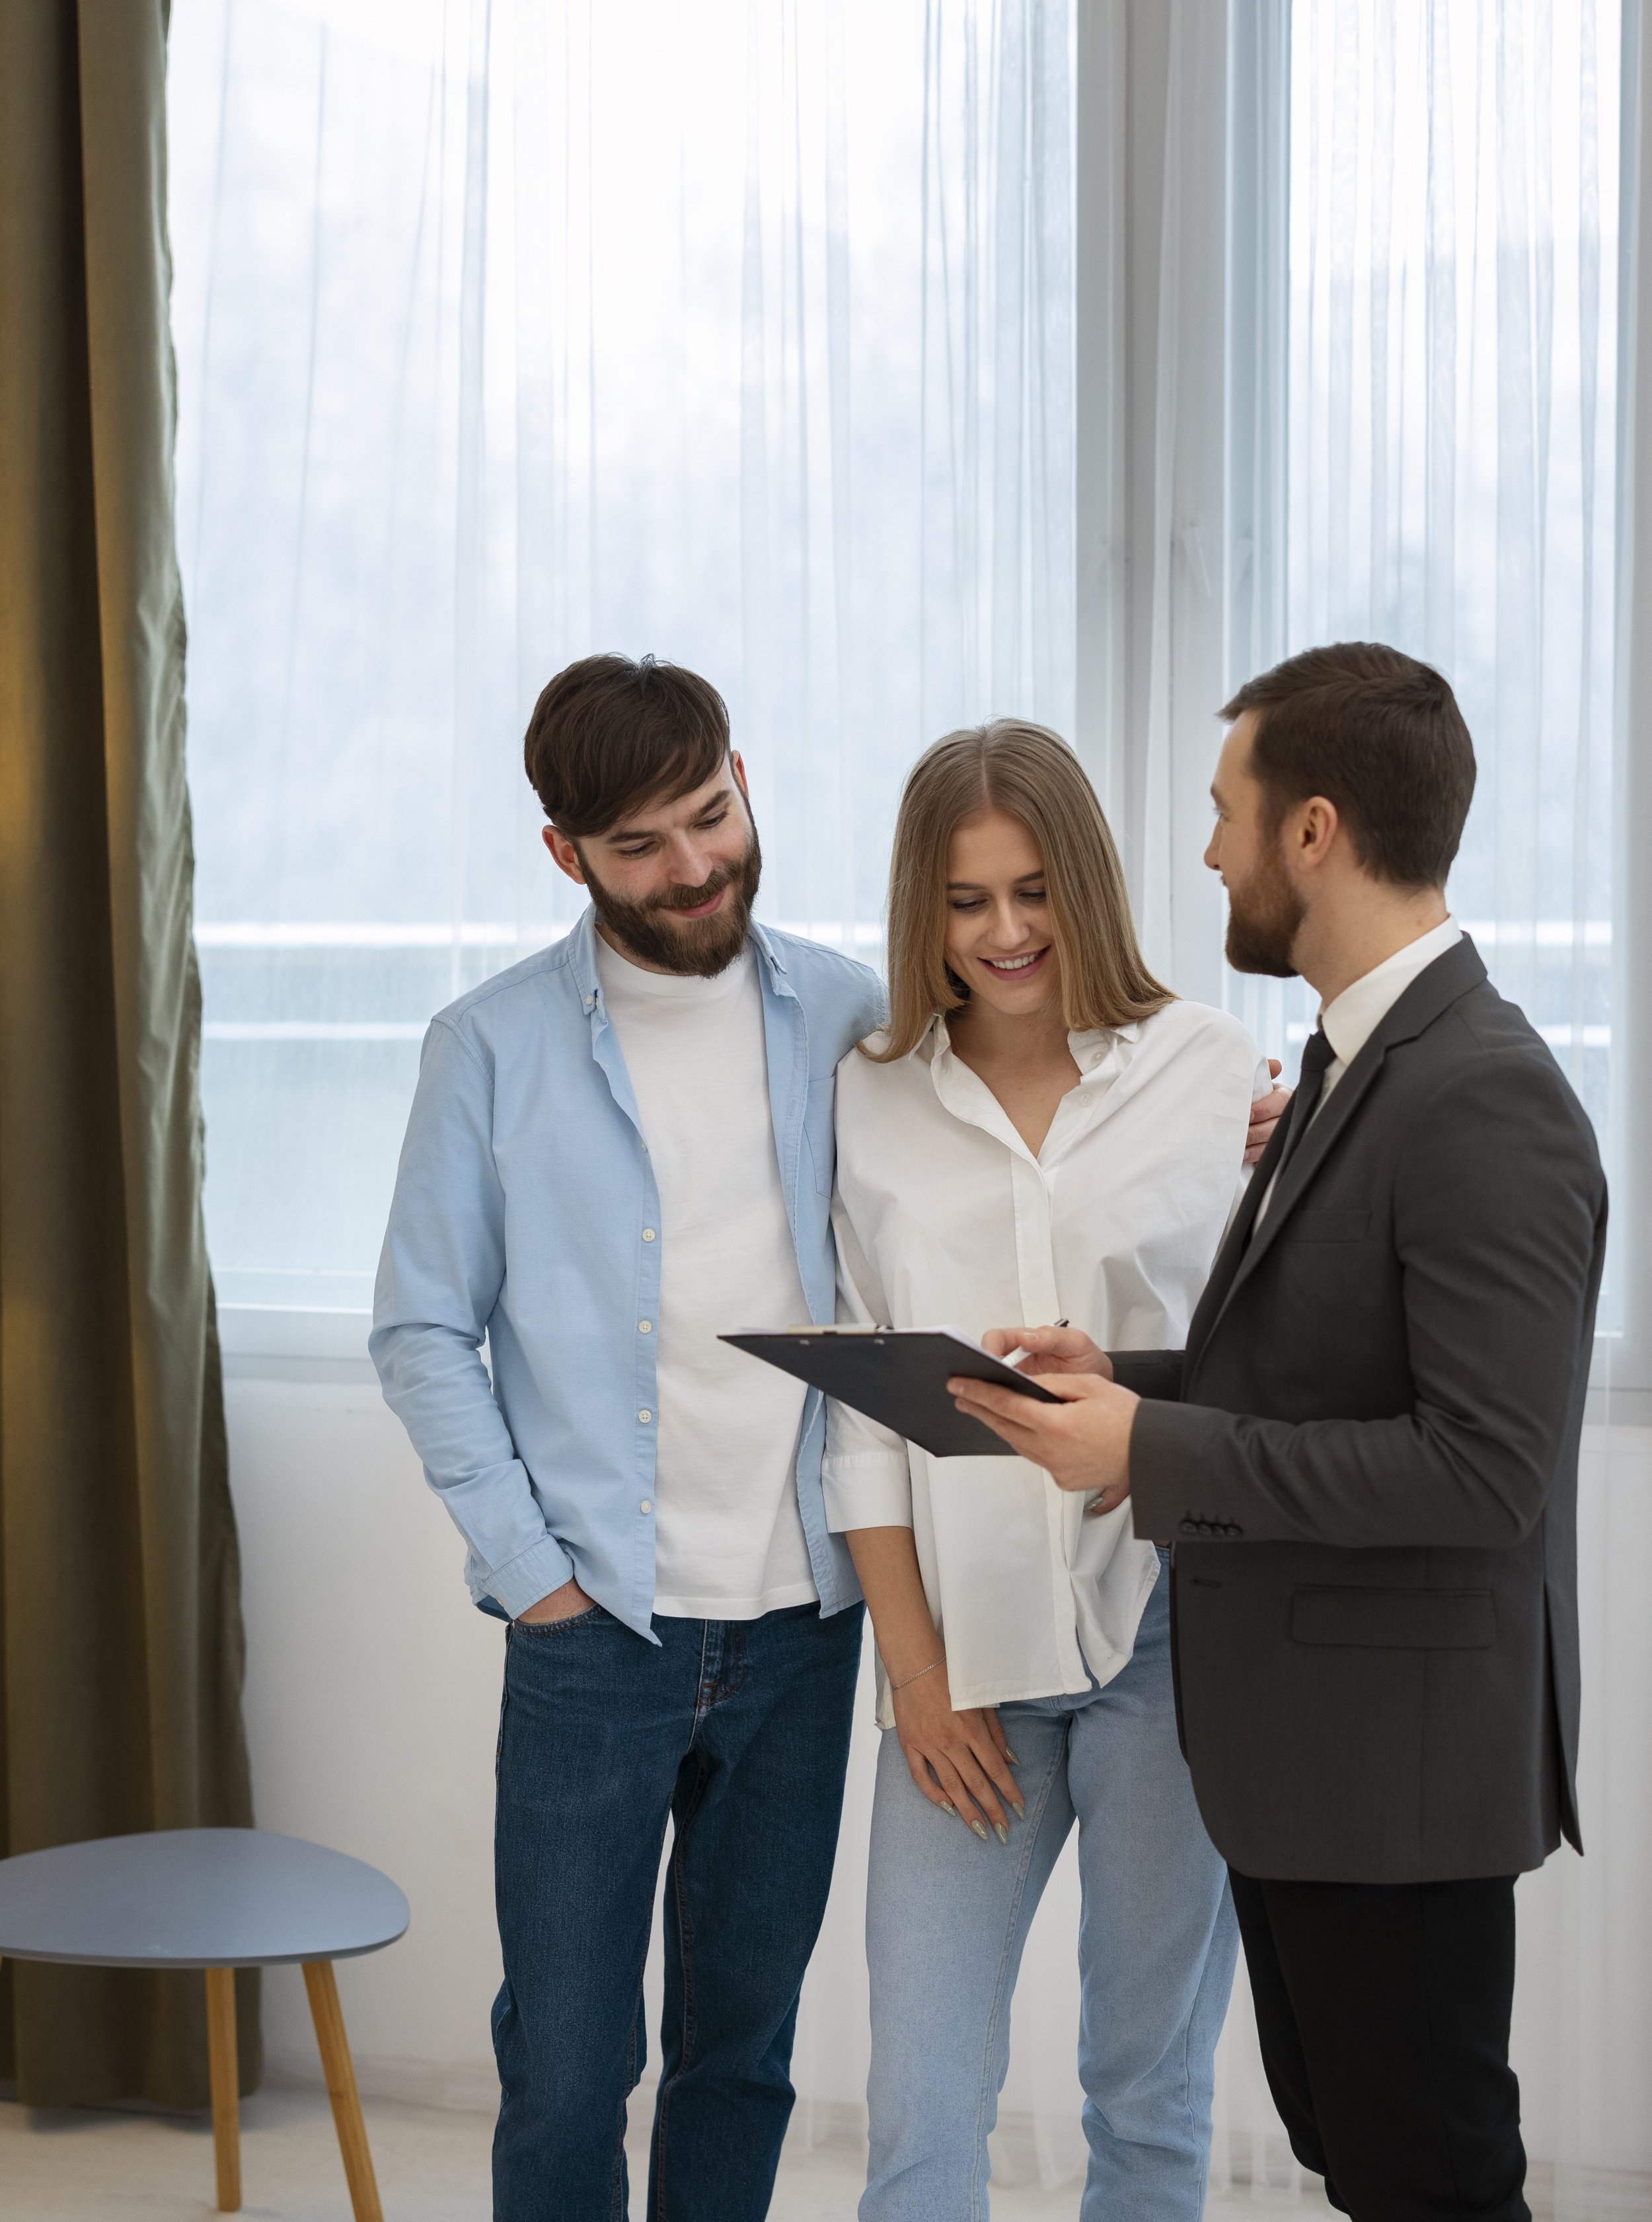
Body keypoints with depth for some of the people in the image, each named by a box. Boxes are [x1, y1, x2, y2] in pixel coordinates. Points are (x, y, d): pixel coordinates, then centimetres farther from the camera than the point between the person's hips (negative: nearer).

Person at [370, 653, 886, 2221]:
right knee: (565, 2063, 2)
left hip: (806, 1619, 2)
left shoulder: (845, 1019, 4)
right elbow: (424, 1331, 0)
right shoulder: (494, 1048, -2)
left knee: (744, 2040, 14)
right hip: (597, 1626, -2)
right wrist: (526, 1559, -8)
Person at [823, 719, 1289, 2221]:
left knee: (1152, 2091, 10)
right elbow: (863, 1406, 7)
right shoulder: (876, 1098, 6)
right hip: (969, 1646, 1)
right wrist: (916, 1668, 1)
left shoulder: (1207, 1065, 0)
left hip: (1167, 1632, -1)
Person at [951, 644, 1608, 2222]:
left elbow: (1485, 1467, -27)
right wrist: (1126, 1380, 2)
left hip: (1399, 1763, -10)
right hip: (1302, 1740, 10)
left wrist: (1157, 1453, -23)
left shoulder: (1483, 1101, -22)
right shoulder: (1359, 1062, 10)